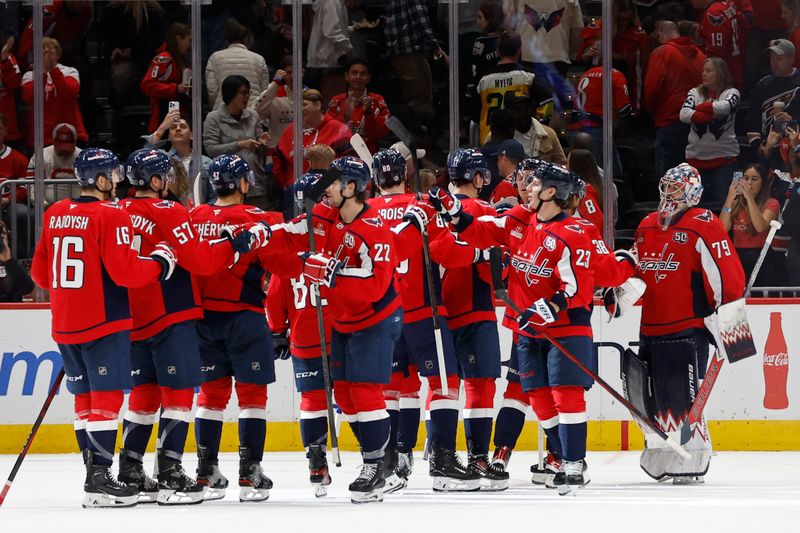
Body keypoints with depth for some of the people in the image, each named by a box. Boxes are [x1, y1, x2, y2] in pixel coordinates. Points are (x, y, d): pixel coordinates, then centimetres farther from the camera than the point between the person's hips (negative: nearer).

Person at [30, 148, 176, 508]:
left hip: (65, 325, 7)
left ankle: (95, 471, 17)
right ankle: (99, 479, -10)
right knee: (107, 397, -5)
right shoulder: (110, 216, -13)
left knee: (86, 397, 14)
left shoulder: (54, 215, 9)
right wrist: (160, 262, -3)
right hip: (104, 322, -7)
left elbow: (40, 273, 14)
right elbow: (124, 271, -19)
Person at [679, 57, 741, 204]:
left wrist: (700, 108, -6)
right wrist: (710, 114, -14)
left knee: (722, 201, -4)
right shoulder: (695, 93, 9)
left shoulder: (731, 93, 1)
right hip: (696, 155, 3)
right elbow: (684, 115, -7)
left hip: (723, 156, -3)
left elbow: (723, 107, -20)